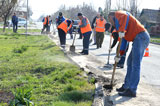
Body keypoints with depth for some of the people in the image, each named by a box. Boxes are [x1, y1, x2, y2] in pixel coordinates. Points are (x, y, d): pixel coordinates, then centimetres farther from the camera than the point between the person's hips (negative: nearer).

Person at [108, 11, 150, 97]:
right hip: (140, 38, 10)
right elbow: (123, 41, 30)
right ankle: (126, 87, 21)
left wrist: (121, 30, -26)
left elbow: (125, 17, -20)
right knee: (130, 62, 15)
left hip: (140, 36, -10)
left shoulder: (118, 14, 7)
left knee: (135, 65, -12)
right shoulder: (119, 25, 31)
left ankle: (132, 91, -12)